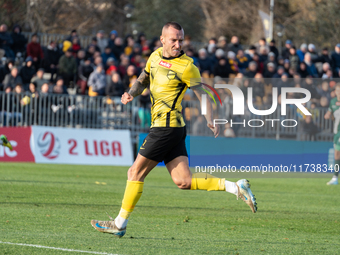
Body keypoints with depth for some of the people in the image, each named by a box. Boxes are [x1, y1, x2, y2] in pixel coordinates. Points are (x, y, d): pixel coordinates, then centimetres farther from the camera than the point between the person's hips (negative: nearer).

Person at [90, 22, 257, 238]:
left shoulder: (186, 67, -9)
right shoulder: (155, 57, 13)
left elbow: (203, 93, -8)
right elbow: (143, 80, 27)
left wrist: (210, 121, -22)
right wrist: (131, 94, 6)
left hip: (167, 126, -8)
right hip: (162, 125, 8)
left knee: (136, 172, -2)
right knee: (183, 181, 3)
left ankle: (120, 224, 7)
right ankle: (235, 187, 4)